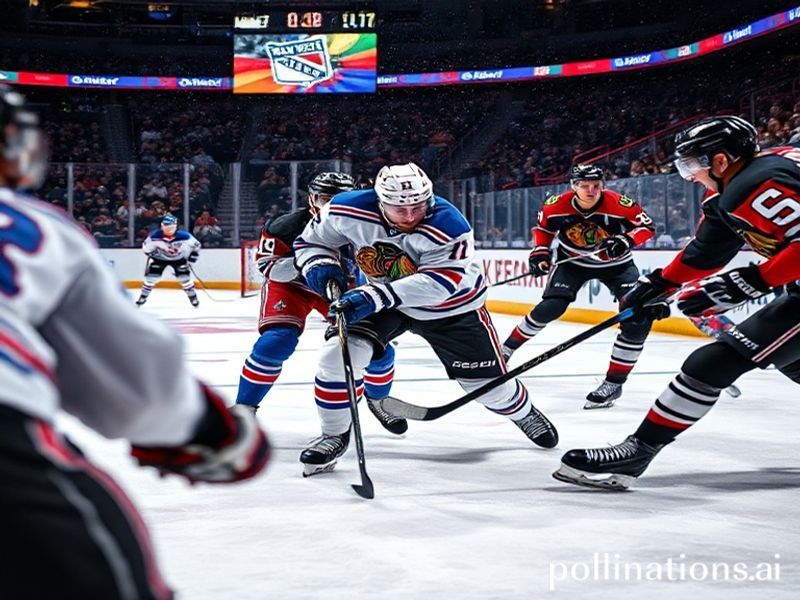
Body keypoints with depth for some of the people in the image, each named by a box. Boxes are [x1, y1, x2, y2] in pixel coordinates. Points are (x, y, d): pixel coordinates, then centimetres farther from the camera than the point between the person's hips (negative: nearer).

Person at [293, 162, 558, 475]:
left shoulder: (446, 224, -34)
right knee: (339, 353, -20)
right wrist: (320, 266, -29)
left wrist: (377, 296, -51)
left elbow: (441, 282, -43)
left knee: (487, 380, 7)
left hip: (450, 309, -2)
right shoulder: (348, 211, -23)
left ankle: (525, 414, 43)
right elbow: (312, 240, -5)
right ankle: (334, 435, 1)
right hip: (379, 300, 2)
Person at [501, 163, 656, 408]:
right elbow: (543, 226, 1)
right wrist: (540, 250, -12)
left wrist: (626, 241, -31)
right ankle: (507, 348, 11)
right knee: (550, 308, -14)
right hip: (573, 261, 1)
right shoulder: (557, 205, -20)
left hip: (615, 264, 0)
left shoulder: (619, 205, -26)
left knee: (637, 317, -18)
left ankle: (614, 382, -9)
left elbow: (647, 226, -14)